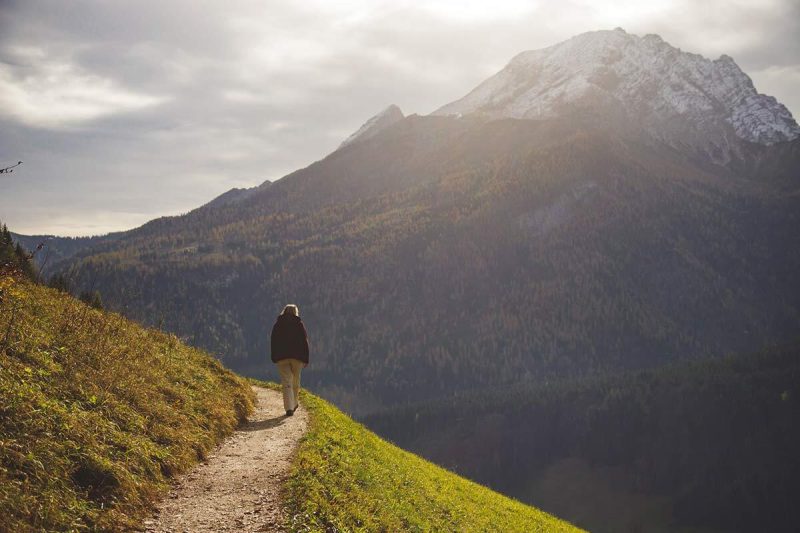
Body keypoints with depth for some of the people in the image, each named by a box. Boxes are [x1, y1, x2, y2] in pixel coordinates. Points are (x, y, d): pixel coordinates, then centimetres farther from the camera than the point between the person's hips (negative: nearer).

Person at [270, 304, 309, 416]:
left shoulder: (278, 324, 5)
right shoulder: (299, 324, 1)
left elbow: (273, 342, 6)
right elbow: (305, 342, -1)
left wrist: (274, 358, 11)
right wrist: (306, 359, 2)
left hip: (282, 357, 0)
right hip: (297, 357, 0)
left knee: (286, 382, -3)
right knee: (296, 380, 17)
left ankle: (289, 408, -14)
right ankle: (294, 403, 29)